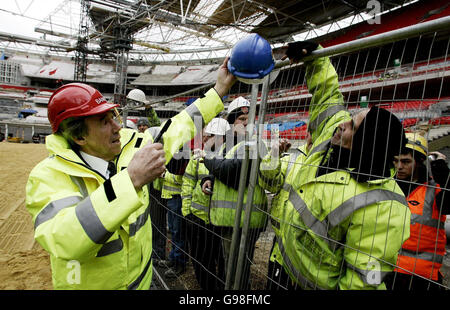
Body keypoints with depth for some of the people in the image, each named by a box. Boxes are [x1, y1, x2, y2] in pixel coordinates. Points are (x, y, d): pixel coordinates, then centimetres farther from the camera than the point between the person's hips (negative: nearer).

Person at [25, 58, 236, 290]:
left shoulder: (130, 147, -9)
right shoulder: (49, 175, -23)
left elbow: (174, 132, 1)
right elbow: (63, 242, -39)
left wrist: (220, 89, 2)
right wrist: (132, 179, -47)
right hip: (89, 283, -4)